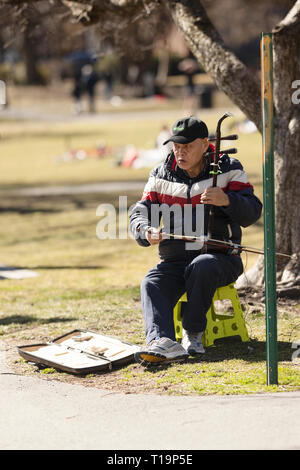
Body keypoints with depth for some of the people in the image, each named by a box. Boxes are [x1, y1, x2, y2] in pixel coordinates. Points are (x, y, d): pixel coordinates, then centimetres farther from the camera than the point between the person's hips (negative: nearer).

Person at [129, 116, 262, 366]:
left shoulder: (228, 169, 1)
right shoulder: (161, 175, 10)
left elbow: (251, 213, -6)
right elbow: (140, 214, 4)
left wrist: (227, 200, -28)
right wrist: (146, 232, -20)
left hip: (220, 258, -3)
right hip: (174, 261, 3)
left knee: (202, 266, -37)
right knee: (152, 284, -27)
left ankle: (193, 334, -20)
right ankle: (164, 342, -50)